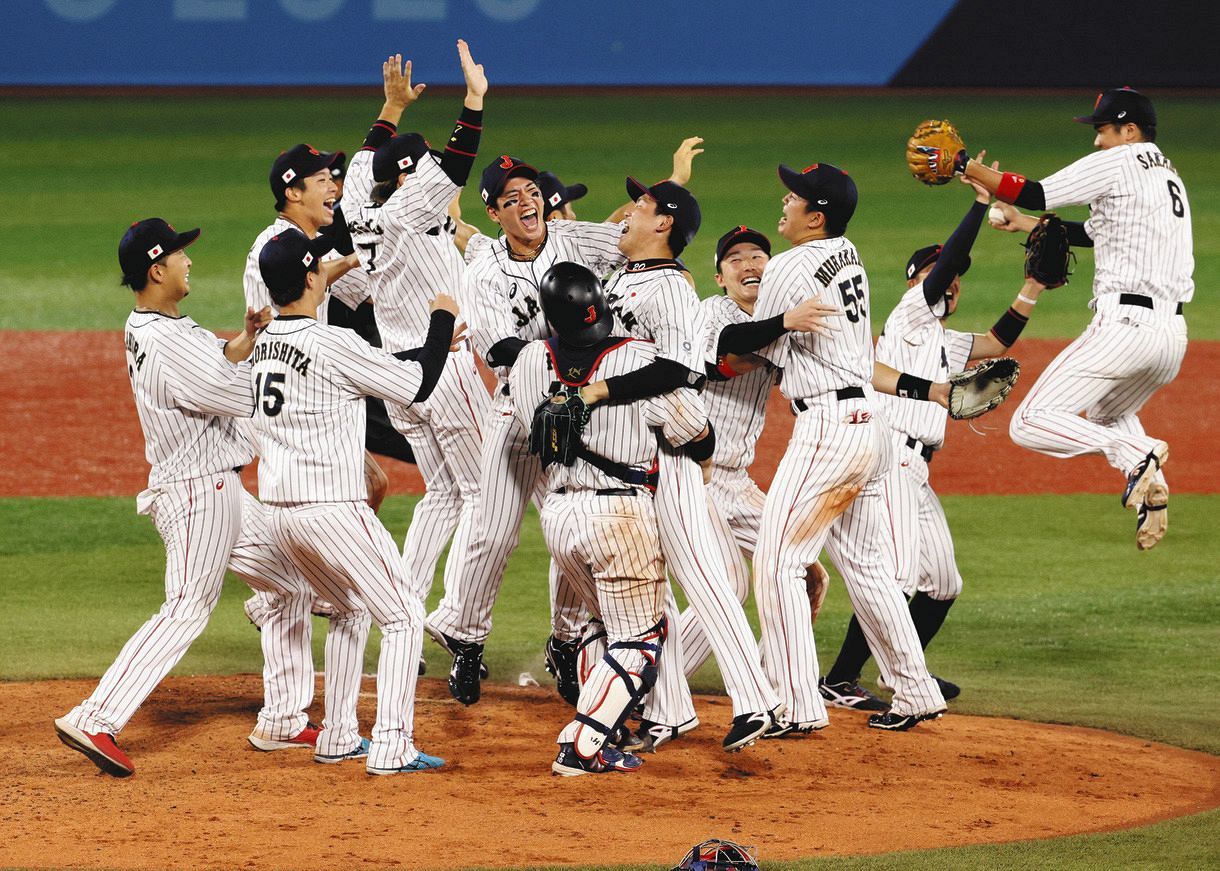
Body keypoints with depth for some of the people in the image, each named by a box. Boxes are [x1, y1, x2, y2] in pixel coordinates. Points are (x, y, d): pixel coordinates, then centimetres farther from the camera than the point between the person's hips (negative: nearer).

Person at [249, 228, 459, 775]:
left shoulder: (262, 346, 9)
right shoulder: (332, 345, -15)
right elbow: (417, 385, -7)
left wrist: (433, 345, 22)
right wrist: (442, 318, 8)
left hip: (280, 512, 8)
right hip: (332, 508, -8)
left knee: (350, 611, 27)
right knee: (403, 617, 1)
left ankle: (337, 738, 26)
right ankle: (390, 747, -8)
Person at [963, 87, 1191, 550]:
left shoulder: (1118, 162, -4)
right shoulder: (1169, 176, 22)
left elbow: (1035, 194, -8)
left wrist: (967, 167, 0)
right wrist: (1028, 225, 31)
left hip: (1124, 326, -9)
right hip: (1173, 333, 9)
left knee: (1029, 424, -8)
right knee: (1108, 412, 35)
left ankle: (1137, 456, -23)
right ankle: (1152, 488, 8)